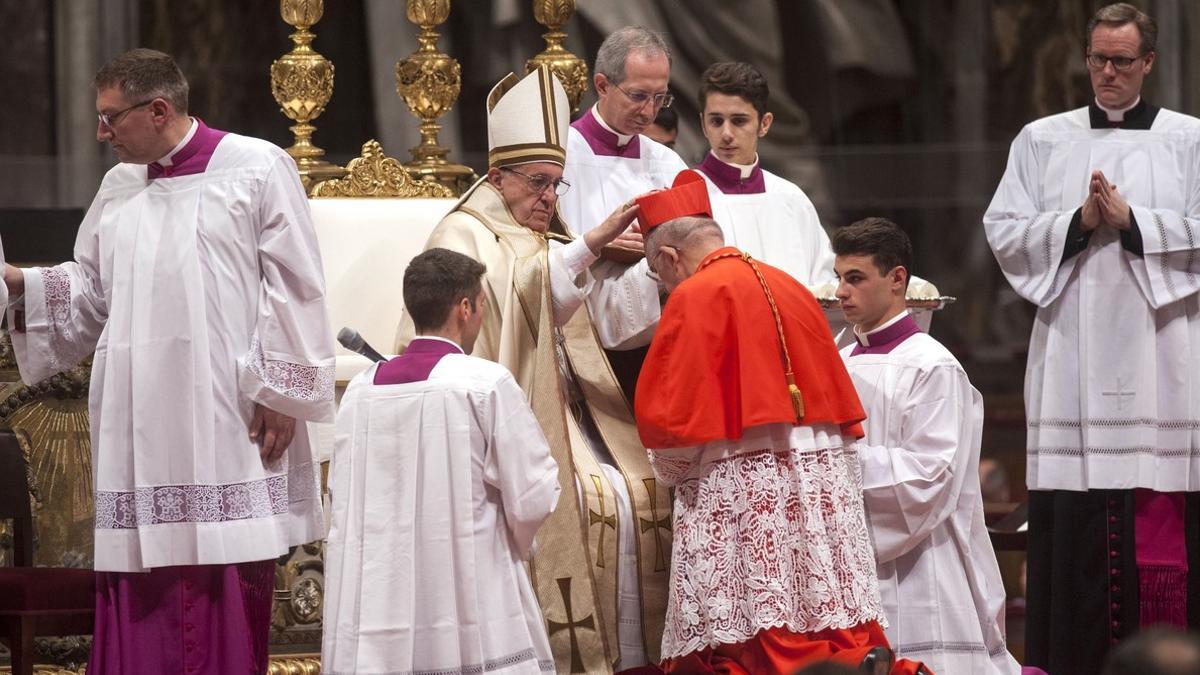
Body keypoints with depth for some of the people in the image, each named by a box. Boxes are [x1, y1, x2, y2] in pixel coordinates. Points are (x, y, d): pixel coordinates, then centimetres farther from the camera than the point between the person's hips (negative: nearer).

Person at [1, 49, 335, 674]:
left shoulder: (257, 168, -2)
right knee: (141, 605, 1)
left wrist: (278, 393, -10)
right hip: (140, 429, 5)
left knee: (224, 594, -5)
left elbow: (292, 288, -5)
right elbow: (90, 289, 20)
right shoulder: (118, 189, 15)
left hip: (226, 427, -5)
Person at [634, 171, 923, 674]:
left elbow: (670, 412, -8)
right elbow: (839, 401, 19)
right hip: (825, 481, 7)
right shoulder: (790, 288, 16)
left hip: (740, 488, -7)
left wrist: (671, 471, 10)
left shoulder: (693, 297, -5)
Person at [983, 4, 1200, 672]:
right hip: (1072, 359, 1)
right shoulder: (1041, 141, 13)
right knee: (1071, 524, -4)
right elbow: (1005, 233, 6)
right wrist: (1080, 222, -7)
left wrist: (1131, 220, -10)